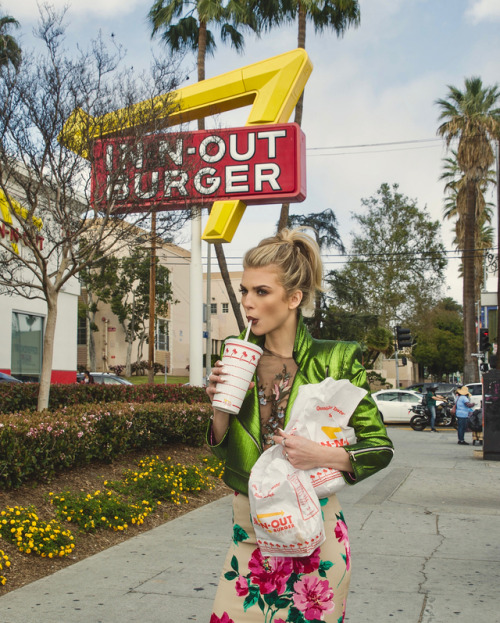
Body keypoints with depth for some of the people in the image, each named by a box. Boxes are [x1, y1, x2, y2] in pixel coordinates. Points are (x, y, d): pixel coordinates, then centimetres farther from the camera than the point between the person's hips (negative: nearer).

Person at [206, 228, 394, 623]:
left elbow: (381, 448, -4)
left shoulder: (334, 360, -8)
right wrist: (220, 407, -12)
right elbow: (223, 452, 7)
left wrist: (322, 455, -20)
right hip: (250, 529, 4)